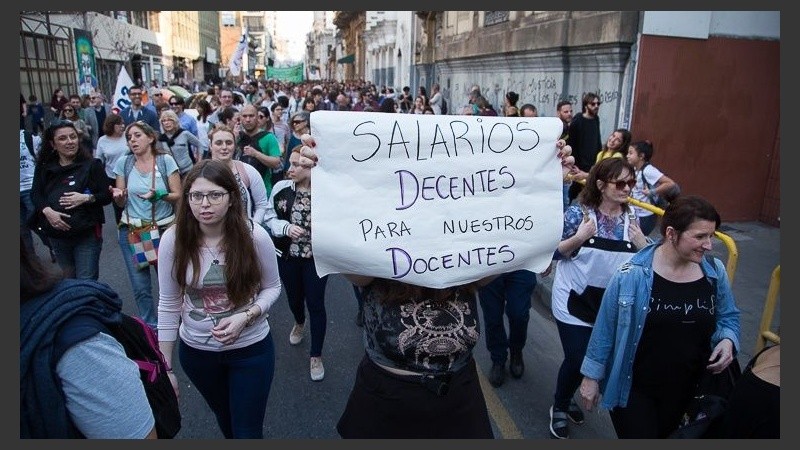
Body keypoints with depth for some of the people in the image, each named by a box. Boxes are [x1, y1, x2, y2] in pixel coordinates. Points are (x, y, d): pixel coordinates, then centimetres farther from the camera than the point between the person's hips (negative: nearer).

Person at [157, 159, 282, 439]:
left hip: (251, 348, -2)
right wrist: (165, 366, -2)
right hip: (195, 350, 2)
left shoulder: (254, 236, -20)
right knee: (223, 416, 28)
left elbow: (272, 287, -5)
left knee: (248, 431, 9)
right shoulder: (173, 239, -15)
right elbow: (168, 304, -6)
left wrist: (246, 317, -24)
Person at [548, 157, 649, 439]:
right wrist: (579, 237, -25)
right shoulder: (578, 212, -15)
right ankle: (559, 408, 26)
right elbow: (554, 252, -11)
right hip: (575, 301, -5)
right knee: (577, 359, -3)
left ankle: (566, 400, 43)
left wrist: (642, 244, -12)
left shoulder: (631, 218, -2)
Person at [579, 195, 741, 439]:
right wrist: (592, 377, -5)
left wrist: (728, 340, -12)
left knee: (665, 435, 25)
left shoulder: (715, 272, -7)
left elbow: (728, 317, 10)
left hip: (684, 390, 5)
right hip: (632, 388, -5)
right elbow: (605, 329, -12)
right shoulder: (631, 275, -21)